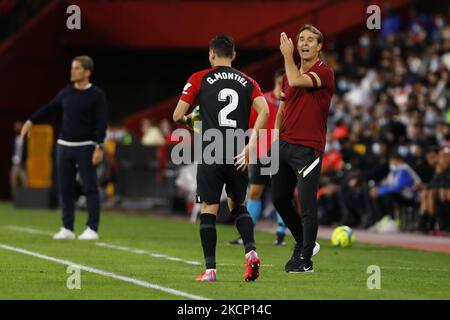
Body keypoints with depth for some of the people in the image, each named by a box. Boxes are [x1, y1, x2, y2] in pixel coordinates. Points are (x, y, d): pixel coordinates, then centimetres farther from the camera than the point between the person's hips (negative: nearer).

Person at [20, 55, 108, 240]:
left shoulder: (97, 95, -6)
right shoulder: (67, 92, 9)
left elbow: (101, 123, -12)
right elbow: (49, 108, 20)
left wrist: (99, 147, -20)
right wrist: (31, 121, 15)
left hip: (85, 147, -5)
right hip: (64, 146, 5)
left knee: (90, 188, -6)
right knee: (65, 189, 5)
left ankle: (92, 229, -4)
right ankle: (67, 229, 10)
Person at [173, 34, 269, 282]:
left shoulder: (199, 79, 4)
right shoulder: (247, 82, 11)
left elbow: (177, 116, 2)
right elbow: (264, 111, -6)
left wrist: (188, 120, 25)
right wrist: (251, 144, -7)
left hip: (211, 155, -3)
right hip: (238, 154, 3)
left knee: (208, 210, 3)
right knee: (238, 206, 19)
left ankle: (210, 269, -1)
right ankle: (250, 251, -3)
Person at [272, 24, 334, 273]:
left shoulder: (324, 72, -8)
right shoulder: (290, 74, 15)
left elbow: (297, 81, -26)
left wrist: (287, 55, -11)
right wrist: (275, 141, 17)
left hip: (308, 149, -8)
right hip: (285, 145, 8)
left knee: (307, 204, -7)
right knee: (279, 199, 14)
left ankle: (305, 260, 0)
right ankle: (303, 242, 32)